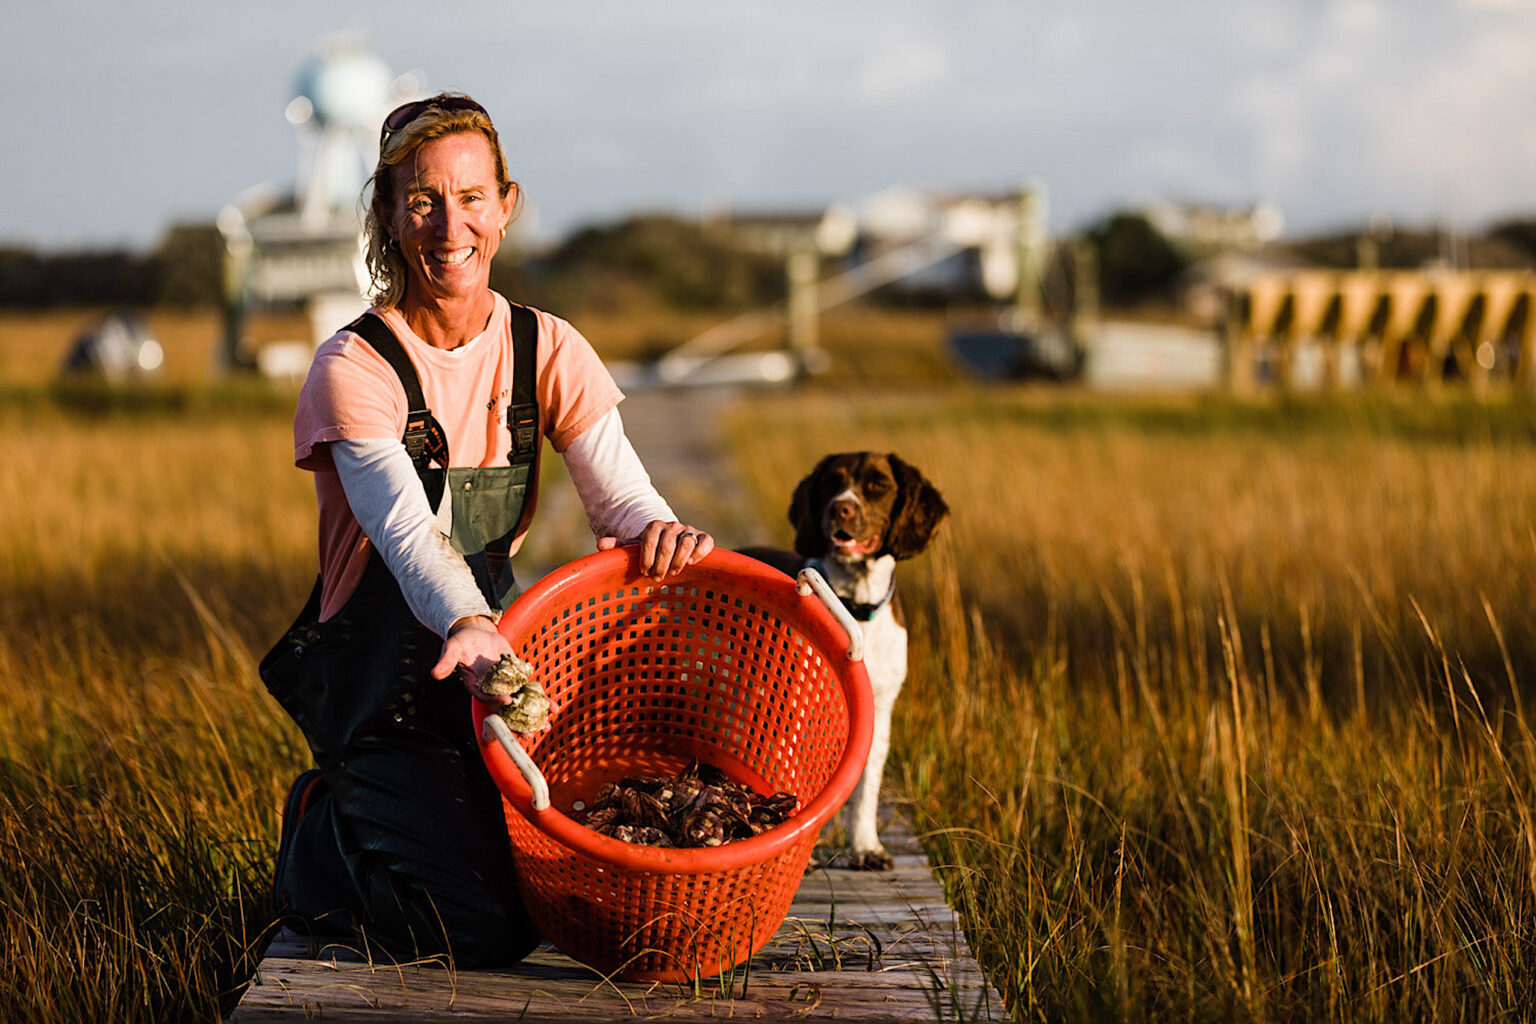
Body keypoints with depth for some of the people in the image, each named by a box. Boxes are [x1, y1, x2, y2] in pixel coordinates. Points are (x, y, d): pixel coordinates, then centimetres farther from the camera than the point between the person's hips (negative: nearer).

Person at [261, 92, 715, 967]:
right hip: (384, 692, -5)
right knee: (488, 928, -20)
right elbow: (409, 532, -29)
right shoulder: (355, 368, -14)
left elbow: (624, 501, -9)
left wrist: (663, 534, -35)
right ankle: (326, 830, 10)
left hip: (494, 671, 5)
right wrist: (468, 628, -51)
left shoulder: (547, 351, 1)